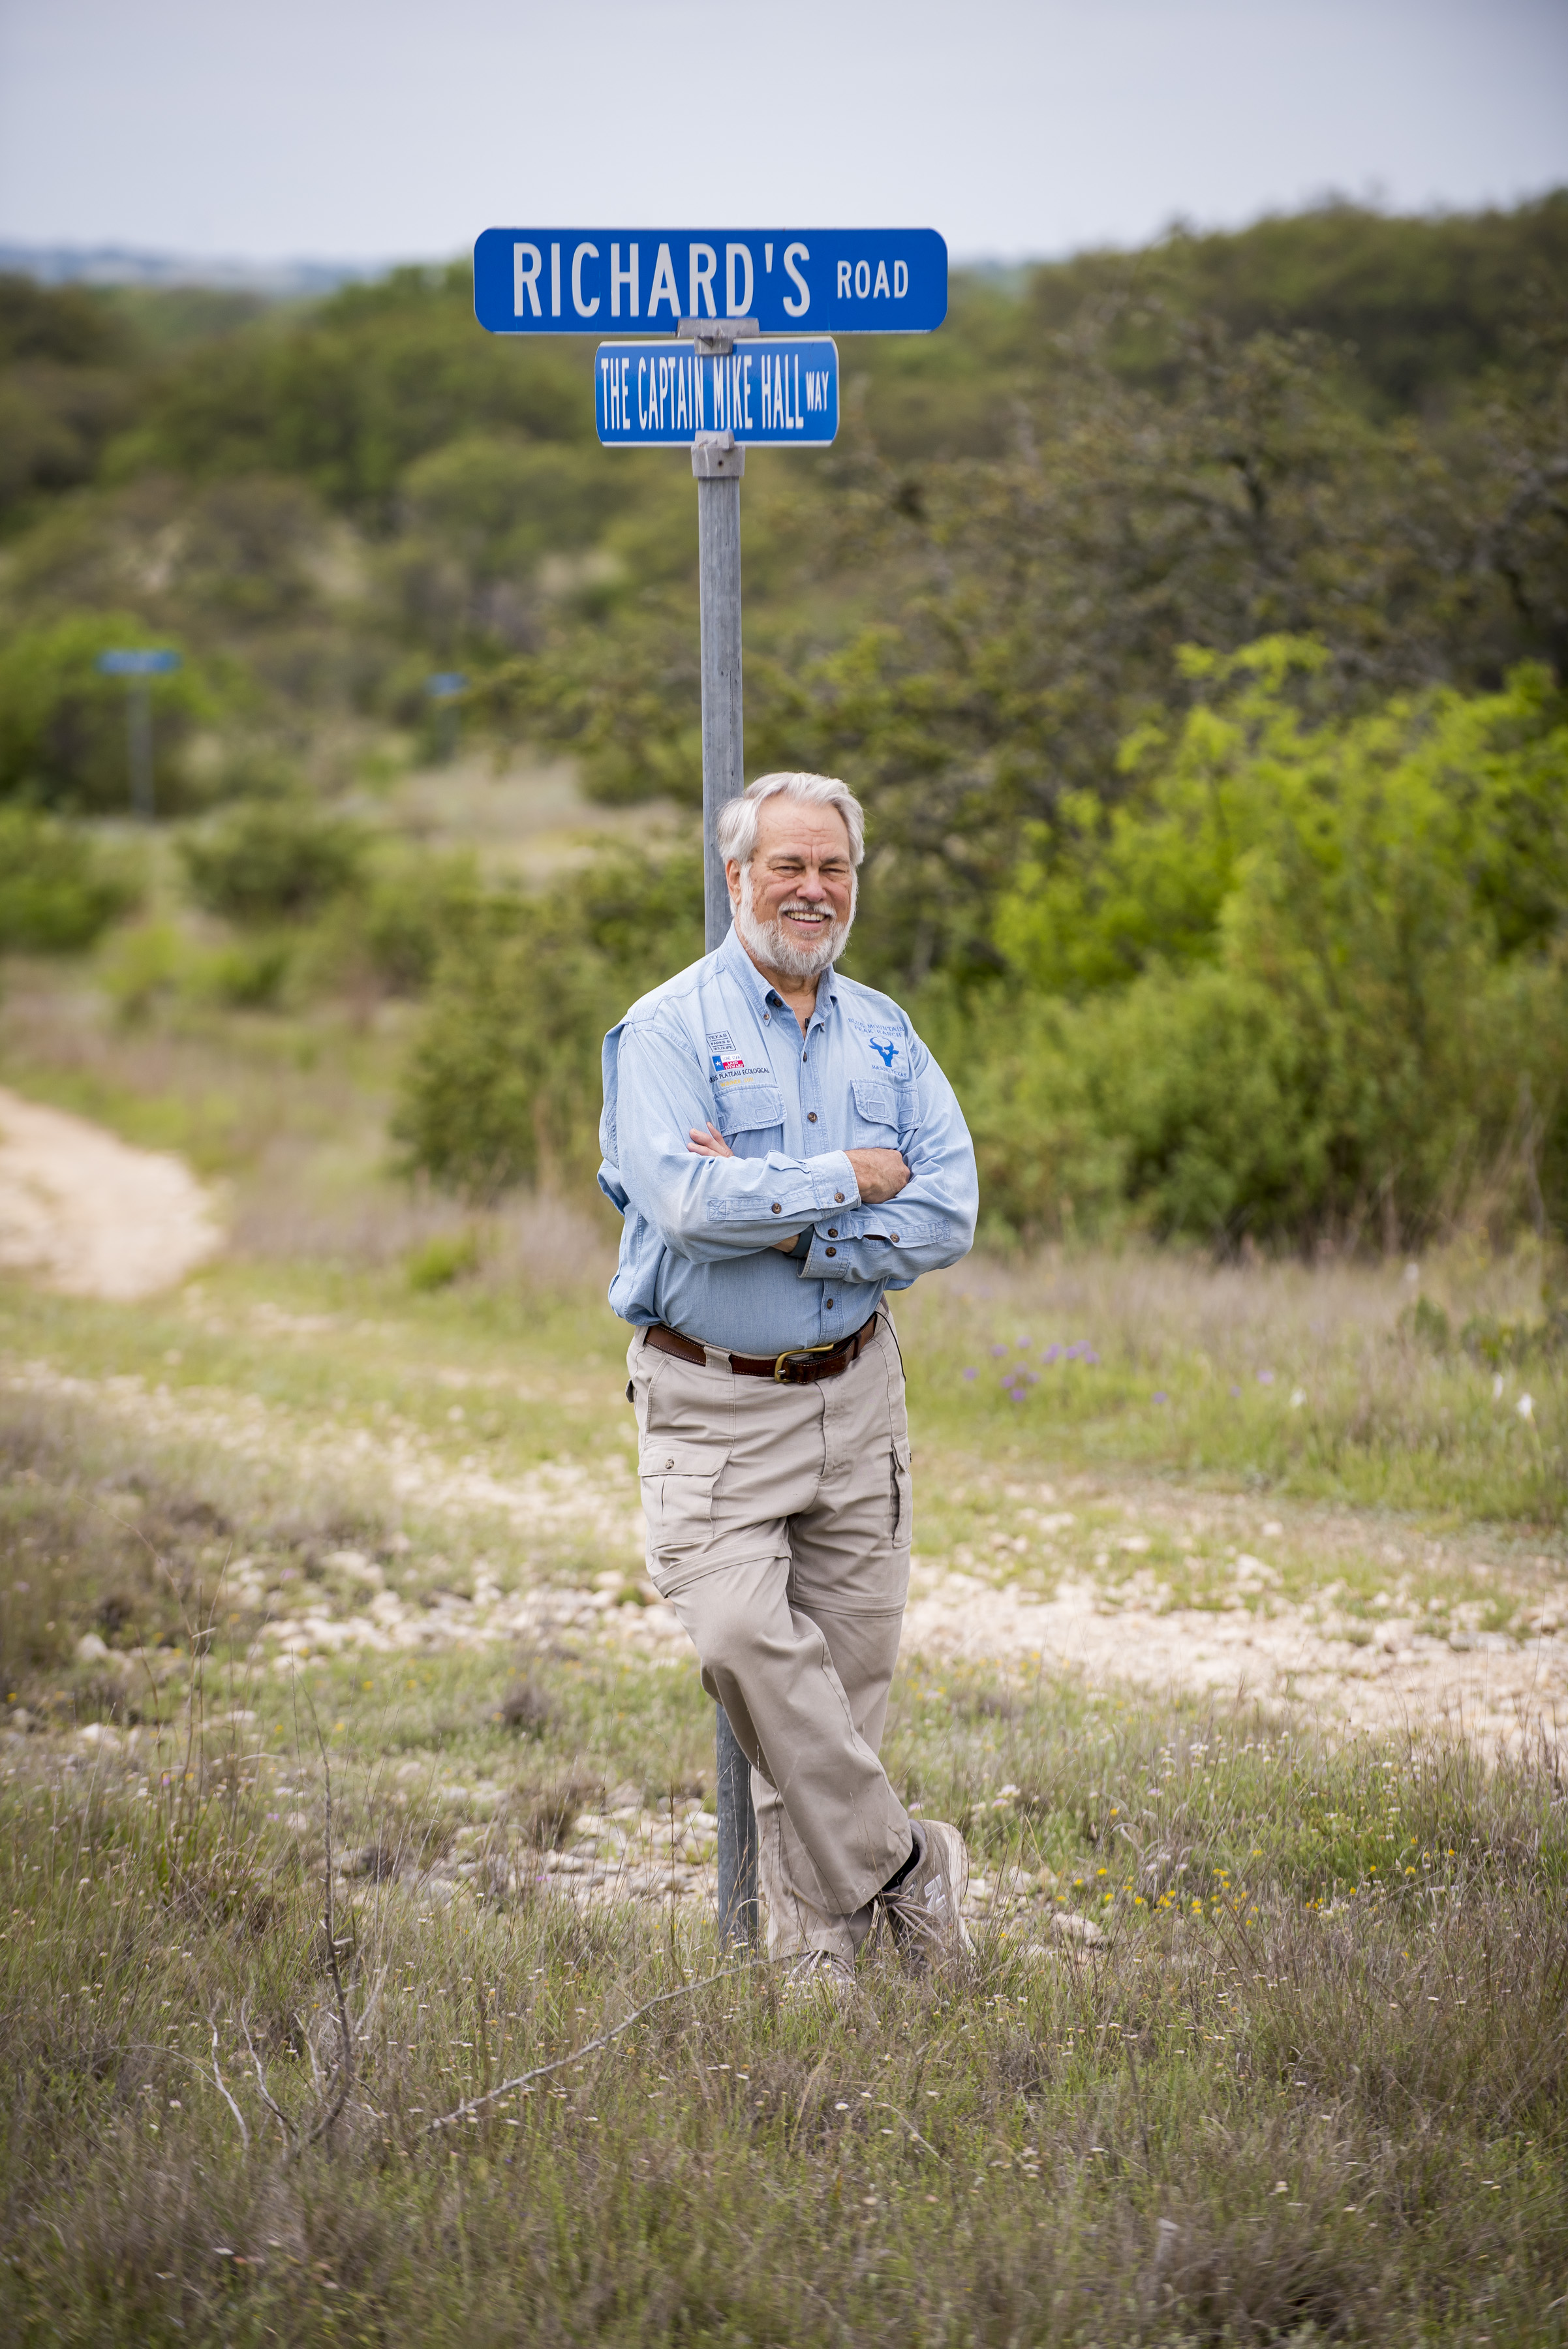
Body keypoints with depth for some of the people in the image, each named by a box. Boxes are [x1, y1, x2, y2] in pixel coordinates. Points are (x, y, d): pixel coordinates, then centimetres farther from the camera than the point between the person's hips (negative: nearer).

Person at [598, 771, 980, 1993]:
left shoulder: (884, 1033, 9)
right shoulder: (667, 1030, -5)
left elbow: (950, 1209, -2)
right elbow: (686, 1203, -21)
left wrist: (789, 1229, -15)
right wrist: (853, 1179, -13)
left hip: (854, 1389, 4)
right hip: (712, 1400, -4)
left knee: (849, 1673, 4)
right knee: (744, 1641, -21)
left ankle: (821, 1936, 14)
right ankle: (900, 1862, -6)